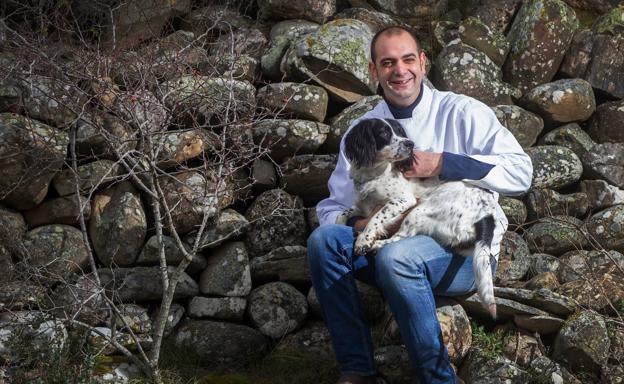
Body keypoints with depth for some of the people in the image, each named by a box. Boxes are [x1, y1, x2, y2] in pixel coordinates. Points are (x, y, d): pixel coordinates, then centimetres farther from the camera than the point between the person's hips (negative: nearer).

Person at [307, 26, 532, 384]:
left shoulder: (462, 113, -3)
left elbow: (521, 171, -14)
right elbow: (333, 206, 10)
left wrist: (442, 164, -21)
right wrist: (359, 224, -14)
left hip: (467, 252, -5)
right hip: (394, 244, 5)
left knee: (397, 256, -36)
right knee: (323, 239, -21)